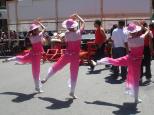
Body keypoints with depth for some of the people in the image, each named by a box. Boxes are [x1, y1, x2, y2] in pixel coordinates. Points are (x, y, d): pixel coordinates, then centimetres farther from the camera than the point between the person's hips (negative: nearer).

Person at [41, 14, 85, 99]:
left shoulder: (67, 33, -9)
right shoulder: (79, 32, -12)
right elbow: (83, 22, 2)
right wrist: (77, 16, 14)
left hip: (67, 55, 2)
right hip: (75, 56, -1)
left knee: (56, 67, 20)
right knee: (74, 74, 7)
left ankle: (45, 79, 37)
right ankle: (72, 92, 15)